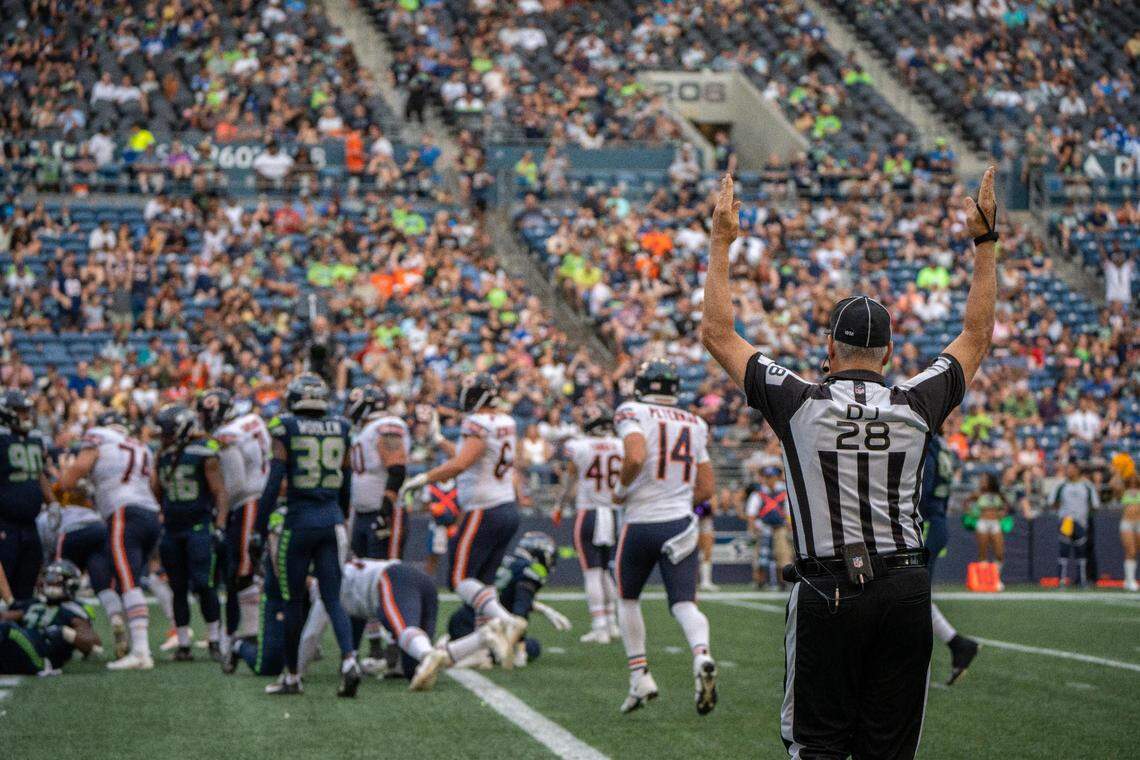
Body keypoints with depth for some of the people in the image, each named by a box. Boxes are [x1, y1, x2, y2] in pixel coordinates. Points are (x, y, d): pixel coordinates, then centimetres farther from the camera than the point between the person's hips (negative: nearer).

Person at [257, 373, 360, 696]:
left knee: (293, 600, 8)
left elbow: (275, 482, -9)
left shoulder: (286, 429, -6)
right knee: (332, 599, 4)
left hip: (299, 520, -3)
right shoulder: (340, 429, 6)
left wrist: (260, 527, -4)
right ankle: (349, 659, -18)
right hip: (332, 519, 3)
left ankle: (292, 675, 16)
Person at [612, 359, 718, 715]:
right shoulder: (695, 425, 13)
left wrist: (621, 490, -6)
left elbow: (636, 457, -24)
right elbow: (707, 488, 13)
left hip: (640, 524, -3)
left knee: (627, 599, 18)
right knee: (684, 603, -2)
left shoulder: (633, 414, -4)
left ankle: (640, 677, 14)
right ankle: (701, 656, -32)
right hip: (682, 524, 3)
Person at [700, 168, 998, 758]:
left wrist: (720, 242, 12)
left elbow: (718, 335, 5)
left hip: (828, 592, -2)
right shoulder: (915, 405, 3)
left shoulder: (799, 403, -3)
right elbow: (977, 336, 17)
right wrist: (984, 240, 22)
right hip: (904, 589, 2)